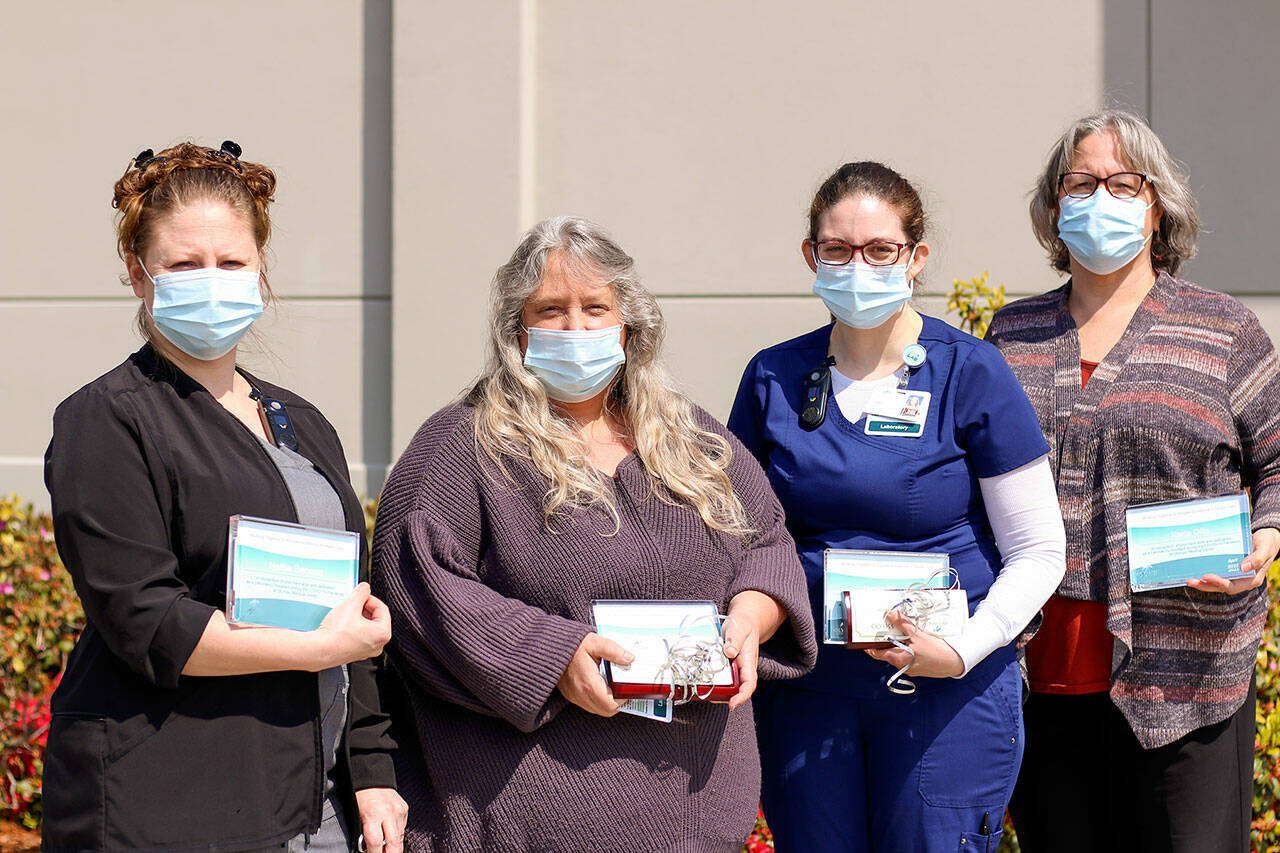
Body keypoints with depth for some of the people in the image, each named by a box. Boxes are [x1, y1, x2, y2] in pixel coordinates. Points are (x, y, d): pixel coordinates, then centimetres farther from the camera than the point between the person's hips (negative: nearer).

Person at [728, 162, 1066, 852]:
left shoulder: (971, 374, -5)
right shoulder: (773, 378, 4)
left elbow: (1038, 553, -3)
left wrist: (962, 651, -17)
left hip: (948, 691, -3)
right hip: (804, 689, 3)